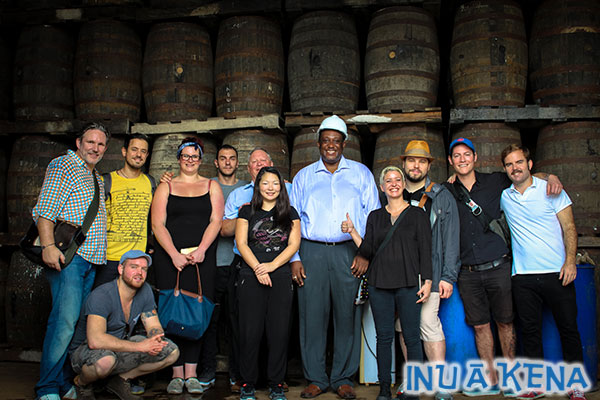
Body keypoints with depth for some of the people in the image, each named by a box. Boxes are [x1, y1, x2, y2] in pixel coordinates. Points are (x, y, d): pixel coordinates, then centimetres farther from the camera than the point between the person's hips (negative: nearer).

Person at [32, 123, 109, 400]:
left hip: (91, 259, 8)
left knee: (78, 321, 8)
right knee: (65, 320, -12)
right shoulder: (64, 165, -2)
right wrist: (48, 246, -23)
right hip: (68, 255, -8)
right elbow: (44, 210, -12)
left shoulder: (96, 177, 24)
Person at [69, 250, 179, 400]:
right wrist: (139, 346, -35)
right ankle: (82, 383, -4)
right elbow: (95, 340, -38)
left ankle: (120, 380, 6)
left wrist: (155, 341, -25)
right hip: (84, 351, -6)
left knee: (171, 352, -8)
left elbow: (154, 326, 1)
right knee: (105, 361, -41)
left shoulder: (145, 290, -5)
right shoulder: (101, 296, -26)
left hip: (120, 348, 6)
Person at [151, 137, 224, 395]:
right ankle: (177, 373, 5)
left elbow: (216, 221, 3)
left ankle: (191, 374, 3)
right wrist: (174, 255, -10)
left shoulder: (212, 187, 13)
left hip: (203, 256, 0)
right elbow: (157, 224, 2)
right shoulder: (165, 187, 12)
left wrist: (200, 250, -11)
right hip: (170, 257, 0)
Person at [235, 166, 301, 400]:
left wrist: (271, 266, -10)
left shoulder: (289, 213, 11)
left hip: (281, 277, 1)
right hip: (251, 276, -1)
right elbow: (241, 243, 1)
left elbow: (294, 244, 2)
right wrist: (257, 268, -12)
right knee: (250, 330, 0)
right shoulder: (247, 211, 9)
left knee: (279, 331, 2)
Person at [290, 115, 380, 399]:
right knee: (312, 314, 0)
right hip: (312, 251, 1)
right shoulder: (304, 176, 14)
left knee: (348, 315, 1)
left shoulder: (361, 174, 12)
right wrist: (294, 259, 2)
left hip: (349, 253, 0)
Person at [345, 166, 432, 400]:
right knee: (384, 337, 5)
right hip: (379, 284, 2)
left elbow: (426, 251, 2)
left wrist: (427, 281, -6)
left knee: (412, 337, -2)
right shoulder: (375, 217, 14)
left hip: (409, 284, -2)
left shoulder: (417, 214, 6)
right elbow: (367, 251, 9)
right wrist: (352, 232, -3)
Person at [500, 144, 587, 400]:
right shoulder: (504, 197, 8)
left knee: (568, 328, 4)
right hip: (523, 276, 2)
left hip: (556, 273, -2)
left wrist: (570, 261, -12)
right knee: (529, 330, 6)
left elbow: (569, 228, 1)